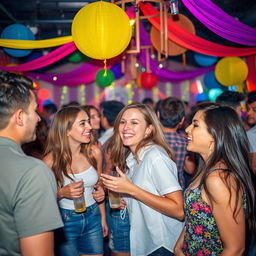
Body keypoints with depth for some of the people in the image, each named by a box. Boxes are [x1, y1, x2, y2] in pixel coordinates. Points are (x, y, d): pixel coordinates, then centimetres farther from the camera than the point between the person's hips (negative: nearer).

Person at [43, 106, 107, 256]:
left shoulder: (94, 152, -6)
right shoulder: (52, 159, -17)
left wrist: (103, 218, 12)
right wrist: (62, 193, -24)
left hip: (93, 217, 4)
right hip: (65, 221, -3)